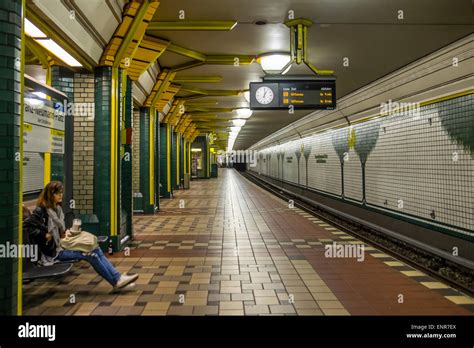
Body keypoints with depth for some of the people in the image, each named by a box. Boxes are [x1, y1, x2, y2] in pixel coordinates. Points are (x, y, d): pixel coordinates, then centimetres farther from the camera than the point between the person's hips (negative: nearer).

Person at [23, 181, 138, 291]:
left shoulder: (57, 208, 13)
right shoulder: (41, 211, -12)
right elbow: (26, 225, -22)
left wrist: (65, 232, 5)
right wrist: (45, 235, -20)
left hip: (62, 244, 8)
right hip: (54, 250, -8)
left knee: (95, 249, -11)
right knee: (90, 254, -19)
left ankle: (117, 277, -14)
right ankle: (116, 281, -12)